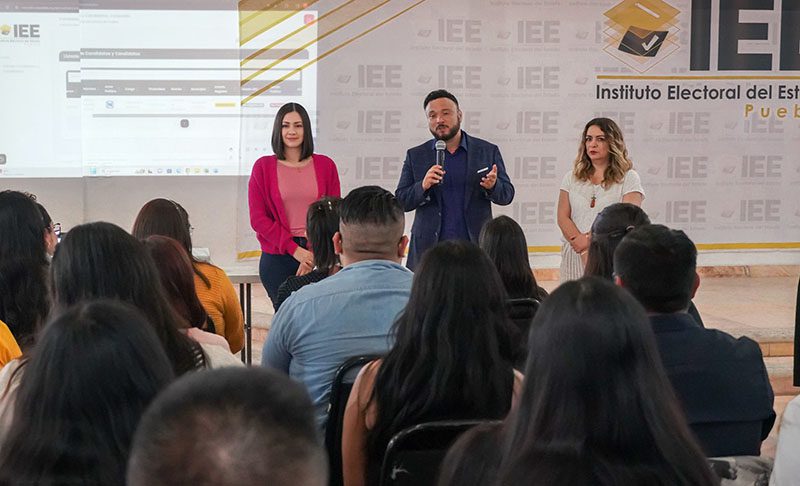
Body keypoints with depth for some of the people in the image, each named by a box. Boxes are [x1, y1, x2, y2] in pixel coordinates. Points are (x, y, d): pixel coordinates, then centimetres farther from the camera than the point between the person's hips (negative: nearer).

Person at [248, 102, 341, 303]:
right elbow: (257, 218, 0)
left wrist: (314, 256, -8)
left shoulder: (325, 166, 8)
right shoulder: (263, 166, 5)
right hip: (277, 257, -1)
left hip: (317, 258, 1)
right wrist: (294, 249, -9)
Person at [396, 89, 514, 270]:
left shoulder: (488, 151, 8)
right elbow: (401, 201, 6)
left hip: (475, 247, 0)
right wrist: (423, 186, -14)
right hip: (429, 249, 0)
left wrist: (493, 186, -15)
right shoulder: (415, 156, 9)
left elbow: (507, 195, 9)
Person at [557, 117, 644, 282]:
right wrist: (578, 240, -12)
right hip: (575, 255, 3)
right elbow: (563, 217, 7)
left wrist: (591, 239, -13)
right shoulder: (572, 178, 15)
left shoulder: (629, 179, 4)